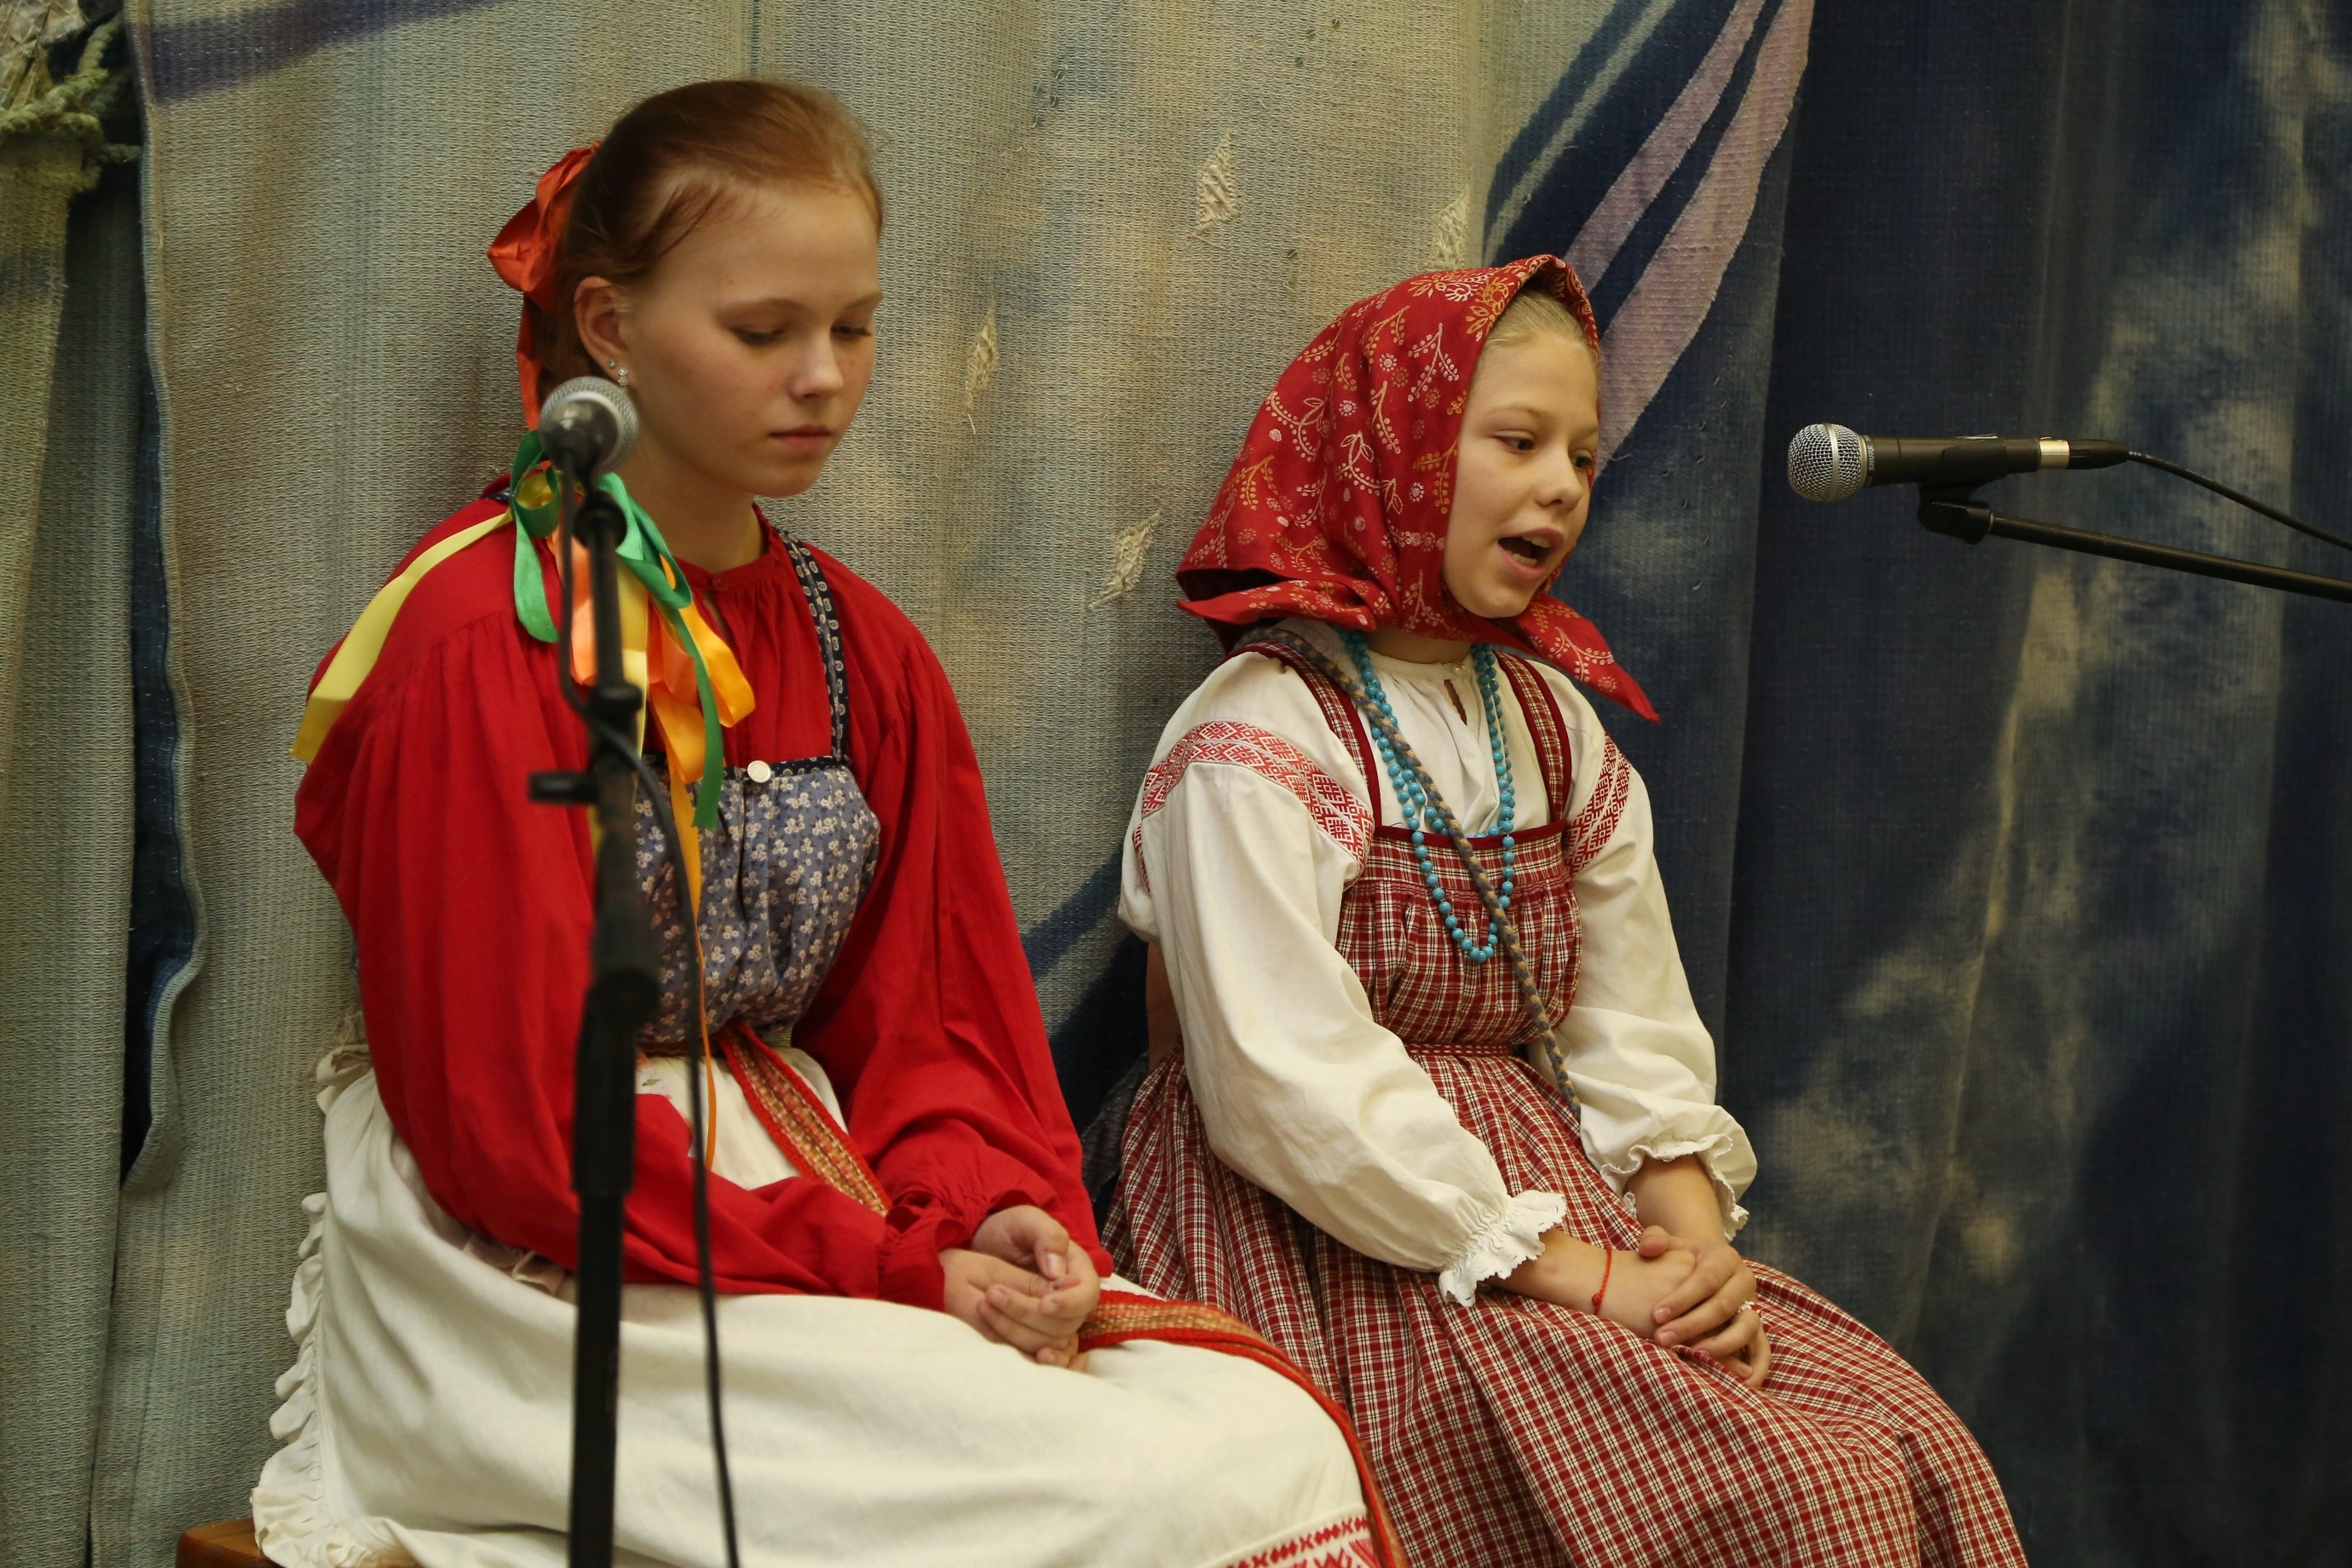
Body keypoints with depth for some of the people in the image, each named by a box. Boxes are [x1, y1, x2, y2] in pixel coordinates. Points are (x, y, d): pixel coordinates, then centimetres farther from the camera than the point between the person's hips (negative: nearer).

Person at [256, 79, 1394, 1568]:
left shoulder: (866, 651, 11)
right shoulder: (486, 636, -10)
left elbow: (934, 1019, 10)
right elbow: (517, 1119, -15)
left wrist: (991, 1209, -12)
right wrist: (892, 1266, -17)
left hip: (803, 1194, 7)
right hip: (539, 1268, -6)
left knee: (1276, 1428, -16)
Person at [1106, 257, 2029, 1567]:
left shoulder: (1554, 725, 15)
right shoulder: (1254, 746, -10)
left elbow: (1634, 1035, 10)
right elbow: (1295, 1093, -19)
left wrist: (1697, 1238, -9)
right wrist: (1576, 1272, -19)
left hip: (1558, 1212, 8)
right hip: (1349, 1255, -7)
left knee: (1914, 1455, -12)